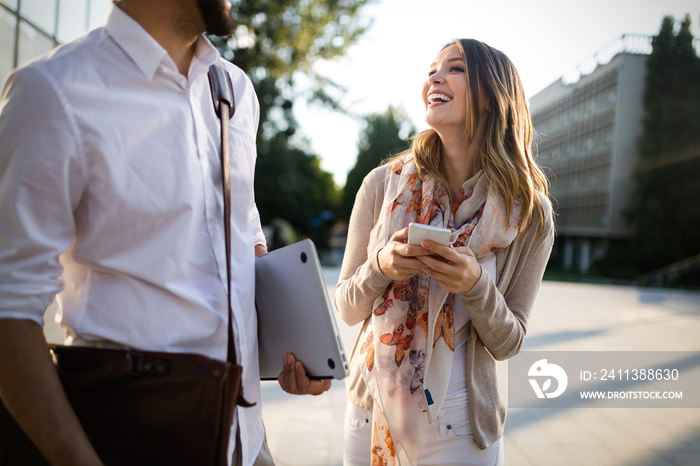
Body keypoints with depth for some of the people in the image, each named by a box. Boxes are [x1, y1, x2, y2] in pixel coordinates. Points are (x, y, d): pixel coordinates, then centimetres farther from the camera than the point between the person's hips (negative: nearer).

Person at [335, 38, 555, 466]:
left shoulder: (528, 213, -8)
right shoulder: (383, 184, -6)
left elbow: (507, 342, -4)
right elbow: (346, 308, -1)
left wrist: (476, 285, -22)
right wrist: (381, 266, -20)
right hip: (370, 410, 2)